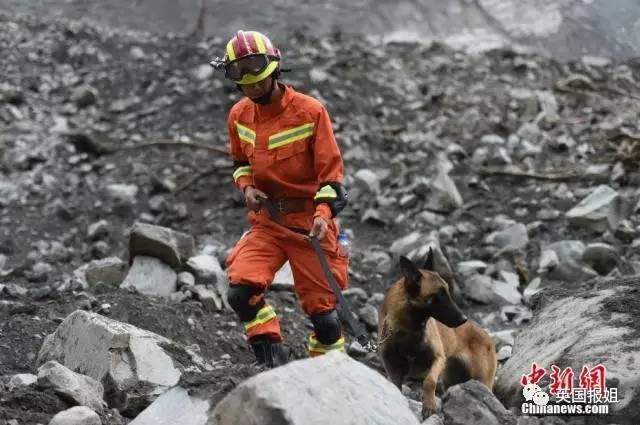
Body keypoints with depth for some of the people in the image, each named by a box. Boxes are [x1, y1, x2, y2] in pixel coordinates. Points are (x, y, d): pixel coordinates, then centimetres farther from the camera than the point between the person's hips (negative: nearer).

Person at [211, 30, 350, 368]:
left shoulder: (310, 111, -11)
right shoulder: (239, 116, 4)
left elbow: (330, 170, -9)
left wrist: (324, 213, -25)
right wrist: (247, 186, -2)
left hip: (309, 222, -4)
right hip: (266, 220, 4)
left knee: (322, 311, 0)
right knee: (241, 292, -17)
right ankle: (274, 365, -4)